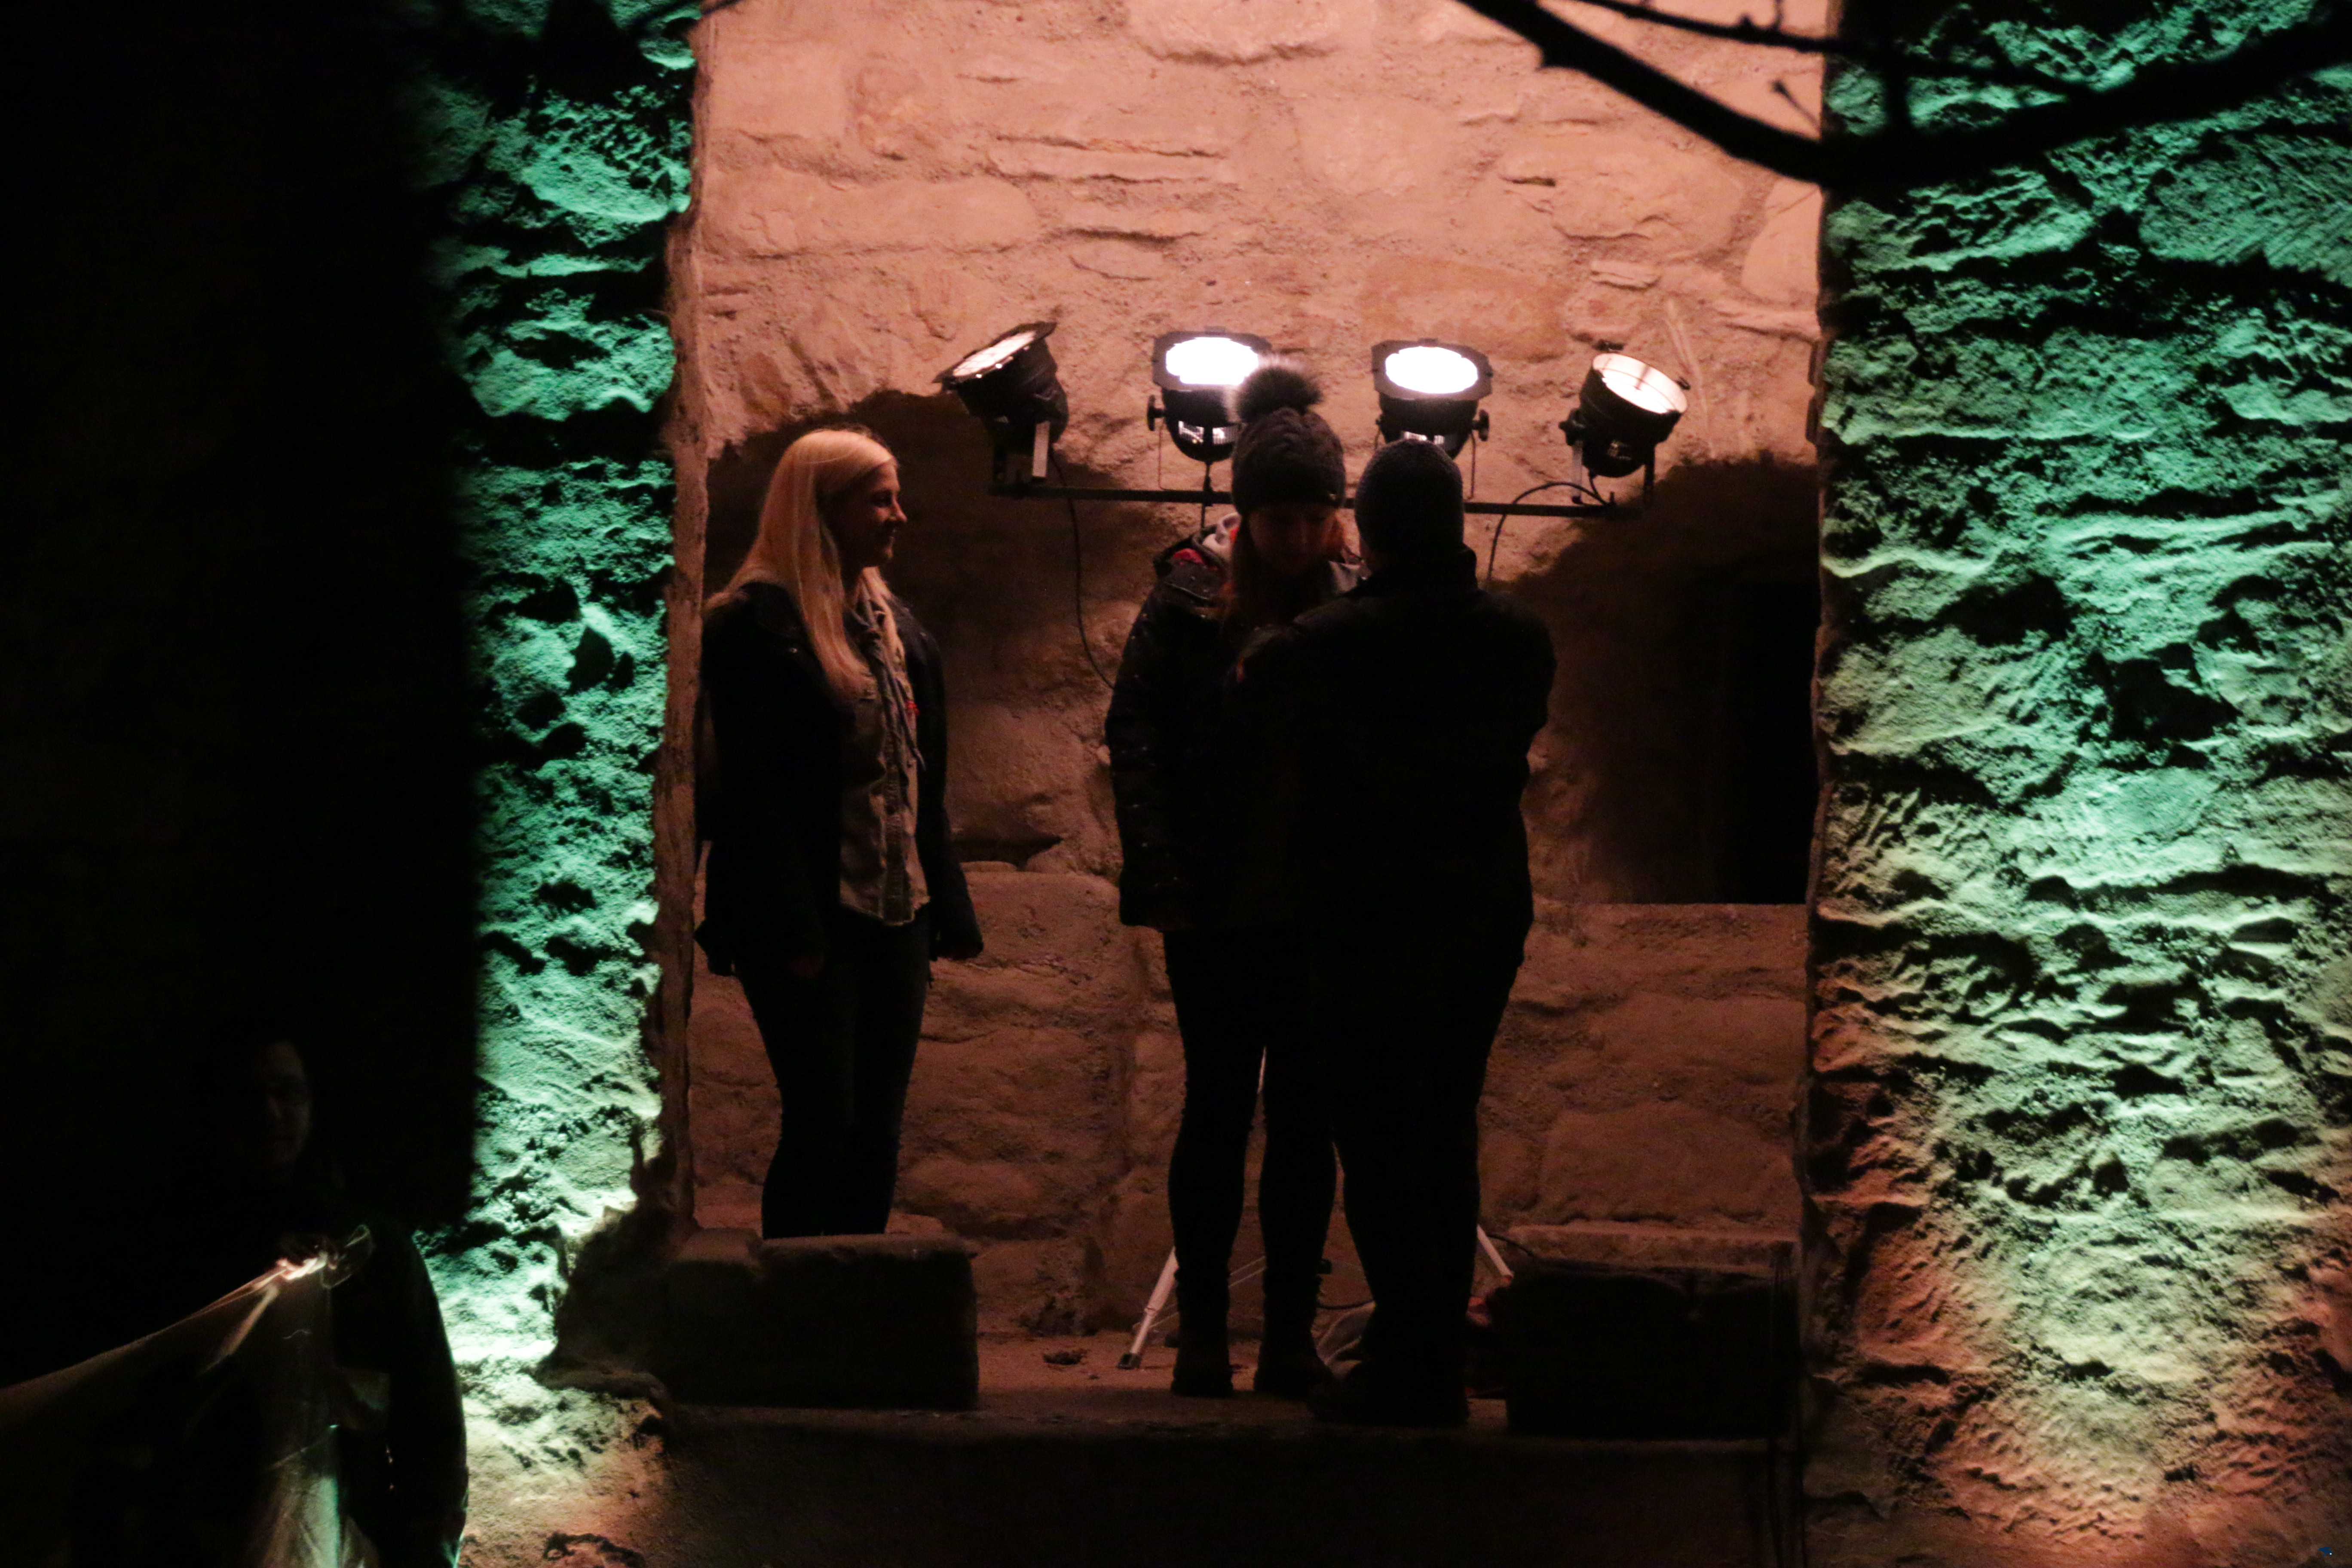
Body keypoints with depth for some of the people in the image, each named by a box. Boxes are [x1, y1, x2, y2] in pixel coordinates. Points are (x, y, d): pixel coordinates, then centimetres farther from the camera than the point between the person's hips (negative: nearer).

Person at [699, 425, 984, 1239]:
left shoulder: (895, 623, 15)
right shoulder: (758, 622, -9)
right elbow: (752, 790, -14)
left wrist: (944, 909, 10)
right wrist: (792, 931, -19)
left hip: (893, 914, 7)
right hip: (814, 921, -7)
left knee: (876, 1131, 9)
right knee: (822, 1125, -7)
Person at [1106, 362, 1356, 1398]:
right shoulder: (1189, 594, -2)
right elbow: (1134, 735, -1)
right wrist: (1168, 877, -9)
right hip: (1217, 907, -1)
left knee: (1305, 1116, 5)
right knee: (1219, 1107, 3)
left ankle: (1291, 1333, 11)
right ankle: (1201, 1332, 10)